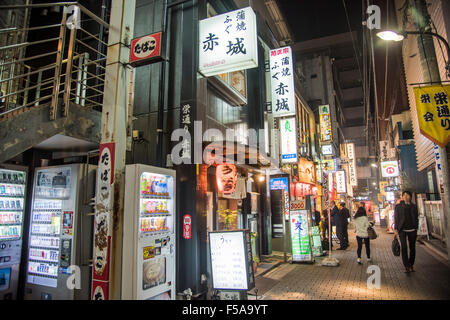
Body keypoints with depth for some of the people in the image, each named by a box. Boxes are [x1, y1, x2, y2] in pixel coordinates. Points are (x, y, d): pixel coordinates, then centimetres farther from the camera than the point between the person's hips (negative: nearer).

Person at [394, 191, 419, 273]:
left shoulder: (413, 206, 9)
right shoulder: (398, 206, 4)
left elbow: (416, 218, 13)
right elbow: (396, 218, 3)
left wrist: (416, 228, 8)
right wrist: (395, 229, -3)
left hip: (412, 230, 2)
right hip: (402, 230, -2)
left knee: (412, 248, 7)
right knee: (404, 247, -10)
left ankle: (411, 265, 20)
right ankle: (406, 266, -8)